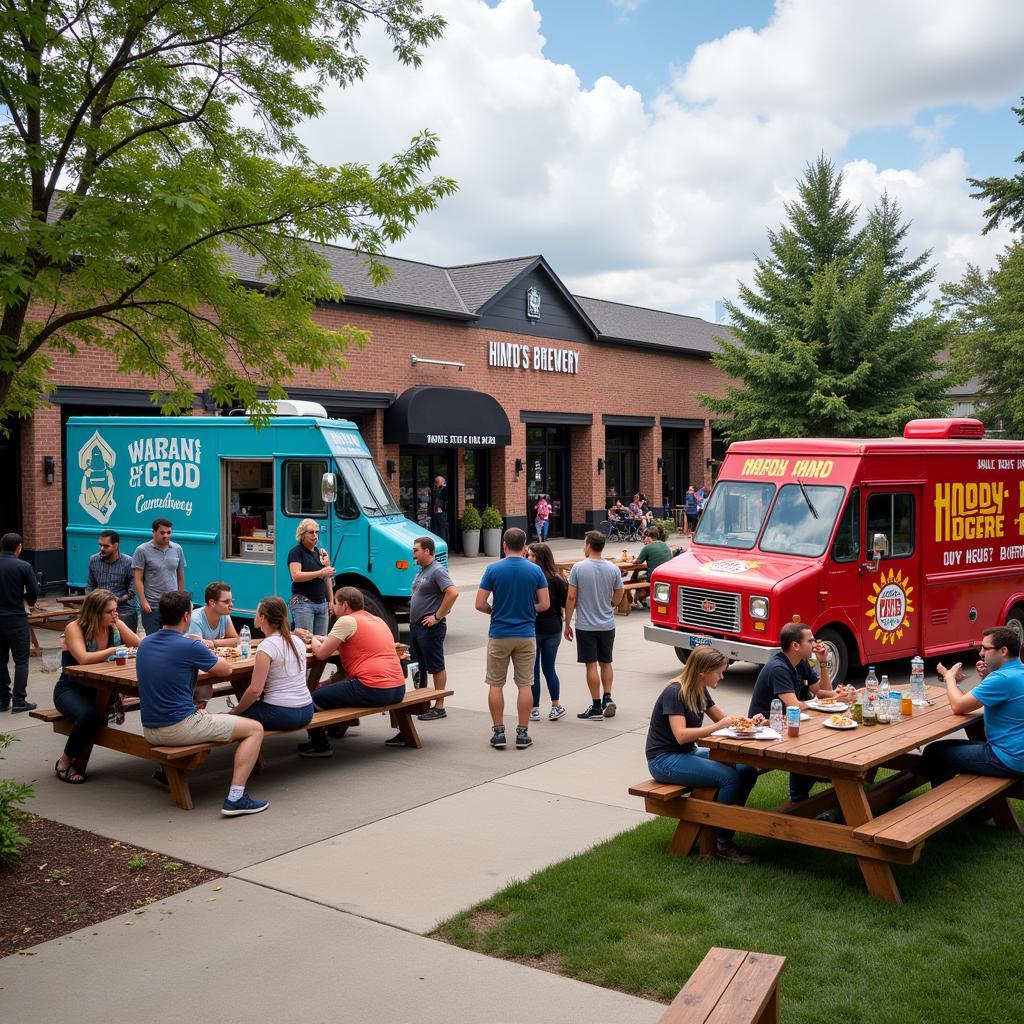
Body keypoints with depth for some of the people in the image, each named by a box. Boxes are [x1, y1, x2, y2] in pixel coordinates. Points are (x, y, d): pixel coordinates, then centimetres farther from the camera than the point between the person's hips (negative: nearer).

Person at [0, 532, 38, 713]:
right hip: (16, 617, -4)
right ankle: (19, 701, 0)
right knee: (21, 660, 3)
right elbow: (34, 593, -9)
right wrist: (27, 600, 12)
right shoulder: (23, 566, -12)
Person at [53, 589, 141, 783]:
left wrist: (119, 625, -18)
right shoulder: (74, 628, -15)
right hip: (71, 690, -5)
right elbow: (83, 658, -30)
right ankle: (65, 762, -7)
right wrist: (115, 650, -25)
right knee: (89, 715, -36)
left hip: (101, 689, 5)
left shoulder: (115, 625, 1)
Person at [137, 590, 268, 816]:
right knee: (255, 729, -1)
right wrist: (206, 651, 19)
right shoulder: (190, 647, -16)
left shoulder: (145, 643, 5)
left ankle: (167, 770, 36)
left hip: (150, 731, 8)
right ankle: (235, 797, -11)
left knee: (200, 713, 39)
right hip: (179, 728, -8)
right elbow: (226, 670, 1)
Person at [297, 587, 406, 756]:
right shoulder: (378, 620, 20)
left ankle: (320, 746, 10)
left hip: (373, 691, -8)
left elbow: (321, 654, -2)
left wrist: (314, 640, 18)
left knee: (313, 698, 3)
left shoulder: (347, 621, -5)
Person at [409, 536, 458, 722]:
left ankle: (439, 707, 3)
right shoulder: (422, 571, 15)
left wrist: (437, 617, -23)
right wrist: (413, 620, 16)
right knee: (417, 667, 15)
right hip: (415, 626, 10)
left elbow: (453, 593, -28)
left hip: (430, 628, -10)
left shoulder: (438, 571, -15)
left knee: (436, 667, -2)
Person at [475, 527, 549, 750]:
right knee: (525, 684, 7)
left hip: (499, 634, -1)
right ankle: (522, 733, 9)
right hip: (526, 634, 1)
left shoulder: (493, 569, -7)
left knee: (496, 684, 9)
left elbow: (480, 604, -8)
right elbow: (545, 604, -2)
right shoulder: (535, 571, -3)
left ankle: (498, 732, 10)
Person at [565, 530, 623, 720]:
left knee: (591, 665, 2)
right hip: (607, 624, 3)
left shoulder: (578, 568, -12)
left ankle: (597, 706, 5)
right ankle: (608, 698, 10)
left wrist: (567, 624, -2)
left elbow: (571, 597, -11)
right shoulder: (613, 569, -3)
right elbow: (618, 596, 6)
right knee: (606, 663, 18)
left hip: (586, 625, -3)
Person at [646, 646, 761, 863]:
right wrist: (718, 726, -29)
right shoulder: (674, 693, -19)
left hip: (688, 754, 9)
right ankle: (722, 844, -10)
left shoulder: (700, 692, 6)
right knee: (729, 777, -24)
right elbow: (681, 735, -28)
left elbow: (723, 717, 17)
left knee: (747, 770, -6)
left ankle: (726, 826, 4)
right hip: (664, 760, -9)